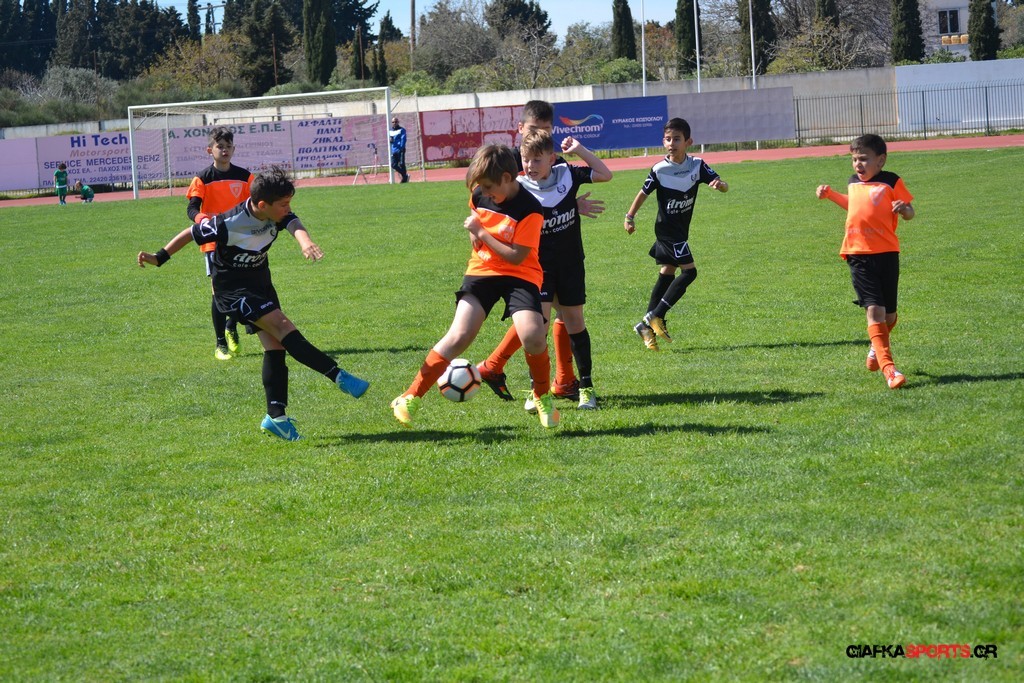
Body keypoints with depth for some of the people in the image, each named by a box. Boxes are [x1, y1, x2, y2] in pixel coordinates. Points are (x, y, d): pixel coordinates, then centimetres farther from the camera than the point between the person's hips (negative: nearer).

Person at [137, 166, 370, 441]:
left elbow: (294, 224, -31)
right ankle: (339, 377, -23)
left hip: (260, 283, 7)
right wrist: (159, 258, -8)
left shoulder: (276, 213, -12)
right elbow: (191, 233, -15)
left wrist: (305, 242, -54)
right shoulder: (229, 224, -28)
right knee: (282, 326, -20)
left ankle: (276, 416, 3)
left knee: (275, 344, 0)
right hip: (232, 290, -7)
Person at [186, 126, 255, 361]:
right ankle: (220, 344, 2)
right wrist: (201, 218, -34)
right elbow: (191, 208, -13)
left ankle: (231, 327, 32)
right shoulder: (203, 178, -5)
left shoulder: (244, 177, 5)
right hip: (214, 242, -3)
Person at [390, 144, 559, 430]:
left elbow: (516, 256, -20)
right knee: (459, 336, -13)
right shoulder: (480, 194, -1)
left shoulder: (530, 210, -18)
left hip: (520, 275, -3)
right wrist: (474, 233, 4)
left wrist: (481, 233, -15)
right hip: (482, 270, 4)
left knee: (532, 335, -26)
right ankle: (411, 398, -9)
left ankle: (543, 397, 2)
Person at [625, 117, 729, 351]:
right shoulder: (659, 170, -14)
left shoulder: (697, 166, -4)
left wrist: (720, 184, -32)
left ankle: (648, 325, 13)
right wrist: (630, 217, 2)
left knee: (667, 274, 8)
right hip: (667, 229, -6)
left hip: (680, 231, 6)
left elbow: (724, 186, -9)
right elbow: (643, 193, -2)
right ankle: (656, 316, -11)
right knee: (689, 271, -14)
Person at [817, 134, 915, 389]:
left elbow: (910, 213, -1)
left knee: (889, 315, 9)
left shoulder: (891, 182, -2)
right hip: (858, 255, 2)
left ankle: (877, 347, 41)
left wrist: (904, 209, -22)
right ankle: (888, 368, -16)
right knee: (874, 310, -12)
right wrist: (830, 194, 26)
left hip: (886, 253, -2)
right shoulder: (853, 183, 13)